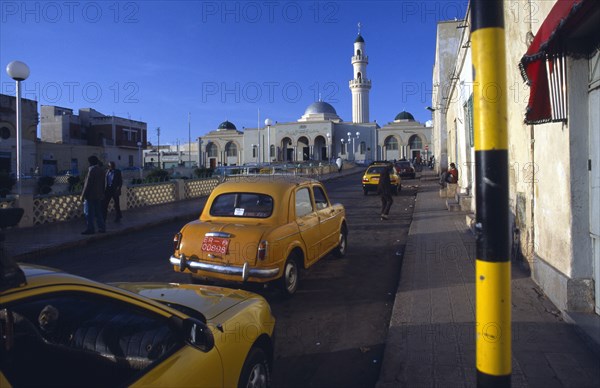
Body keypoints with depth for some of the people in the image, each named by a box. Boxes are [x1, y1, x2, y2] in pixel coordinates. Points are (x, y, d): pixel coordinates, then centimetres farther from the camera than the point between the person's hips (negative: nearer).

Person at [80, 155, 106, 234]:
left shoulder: (92, 169, -14)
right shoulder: (101, 170, 12)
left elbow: (88, 183, -17)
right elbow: (102, 183, 15)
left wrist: (83, 195, -13)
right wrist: (102, 193, 19)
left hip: (90, 195, -8)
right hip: (98, 195, 8)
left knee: (89, 213, -1)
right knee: (98, 212, 13)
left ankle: (90, 229, 0)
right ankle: (102, 227, 14)